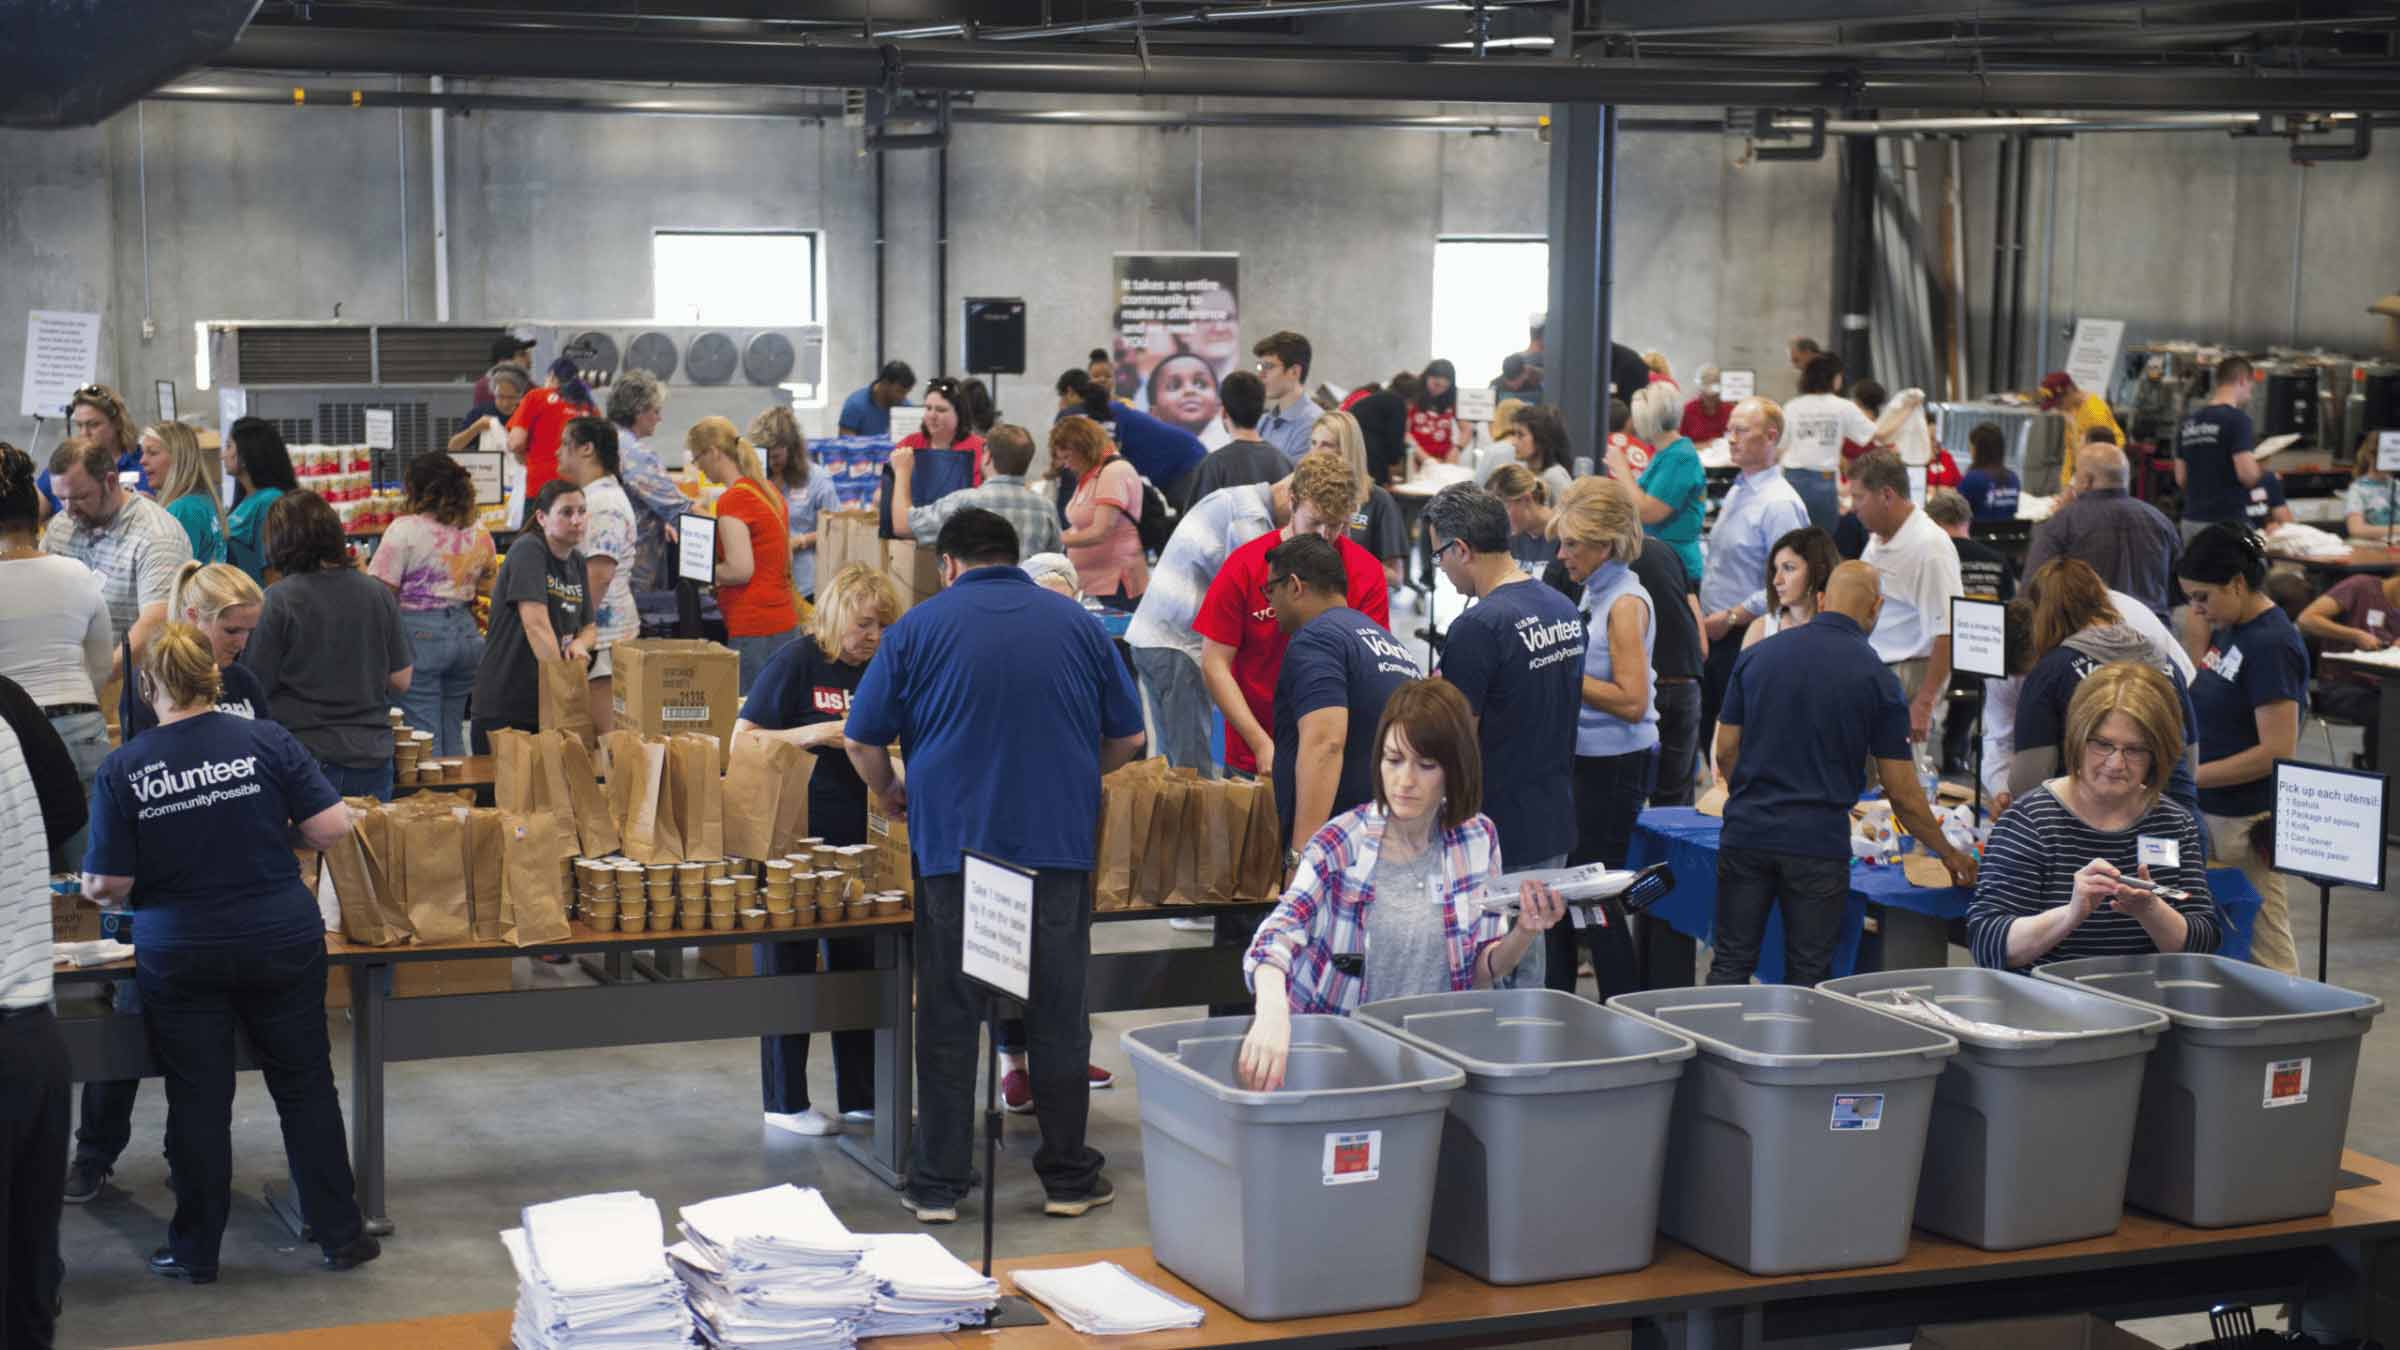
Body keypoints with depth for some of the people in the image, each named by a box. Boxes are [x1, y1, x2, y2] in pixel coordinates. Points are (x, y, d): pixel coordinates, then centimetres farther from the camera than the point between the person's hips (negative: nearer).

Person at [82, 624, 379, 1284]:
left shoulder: (123, 769, -9)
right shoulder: (267, 741, -8)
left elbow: (108, 884, -7)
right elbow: (333, 827, -9)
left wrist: (92, 888, 16)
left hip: (179, 954, -1)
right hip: (283, 944, 1)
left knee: (197, 1100, 9)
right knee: (305, 1086, 13)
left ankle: (196, 1252, 20)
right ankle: (340, 1234, 19)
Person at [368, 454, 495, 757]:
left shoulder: (405, 530, -10)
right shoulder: (478, 530, 9)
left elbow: (381, 590, -11)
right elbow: (488, 581, 19)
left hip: (419, 633, -6)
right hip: (466, 632, 6)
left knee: (423, 734, -3)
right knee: (453, 731, 13)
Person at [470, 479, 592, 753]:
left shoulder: (577, 563, 12)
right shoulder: (528, 550, -12)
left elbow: (589, 627, 18)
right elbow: (536, 624, -21)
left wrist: (579, 644, -7)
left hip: (550, 705, 7)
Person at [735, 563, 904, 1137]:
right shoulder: (797, 662, -8)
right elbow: (742, 740, -10)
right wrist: (810, 734, -22)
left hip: (856, 838, 6)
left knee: (860, 964, 12)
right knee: (789, 967, 3)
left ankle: (861, 1095, 22)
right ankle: (785, 1102, 11)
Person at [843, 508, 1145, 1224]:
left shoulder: (920, 626, 2)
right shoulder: (1077, 624, 8)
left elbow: (862, 741, 2)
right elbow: (1126, 740, 13)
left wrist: (892, 794, 22)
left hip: (952, 847, -1)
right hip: (1059, 844, 1)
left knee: (948, 1019, 6)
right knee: (1058, 1017, 10)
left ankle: (938, 1184, 10)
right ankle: (1068, 1177, 17)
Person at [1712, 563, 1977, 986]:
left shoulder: (1757, 656, 4)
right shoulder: (1877, 677, -4)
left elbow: (1725, 752, 6)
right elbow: (1901, 792, -2)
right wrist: (1948, 853, 11)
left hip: (1747, 830, 2)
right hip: (1819, 842, -2)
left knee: (1730, 966, 9)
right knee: (1806, 978, 7)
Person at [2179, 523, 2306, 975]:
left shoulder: (2272, 645, -17)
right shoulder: (2226, 630, 10)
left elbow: (2278, 751, -21)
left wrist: (2190, 776, -19)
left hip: (2247, 821, -9)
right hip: (2212, 812, 9)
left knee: (2263, 946, -2)